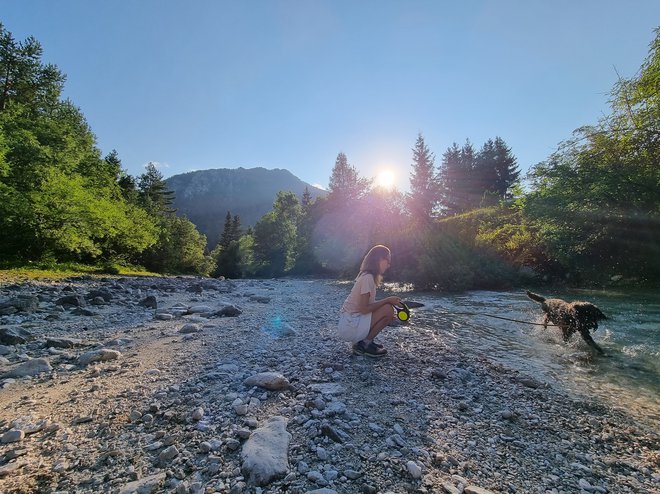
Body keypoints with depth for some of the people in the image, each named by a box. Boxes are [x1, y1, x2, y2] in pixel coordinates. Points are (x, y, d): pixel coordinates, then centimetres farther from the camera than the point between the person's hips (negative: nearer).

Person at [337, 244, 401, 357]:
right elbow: (364, 309, -21)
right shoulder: (368, 278, -19)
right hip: (349, 327, -9)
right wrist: (388, 300, -15)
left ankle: (362, 343, 12)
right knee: (388, 310, -14)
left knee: (386, 308, 11)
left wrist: (388, 301, 1)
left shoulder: (367, 276, 10)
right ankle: (365, 344, -1)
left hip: (349, 323, 9)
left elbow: (367, 304, 10)